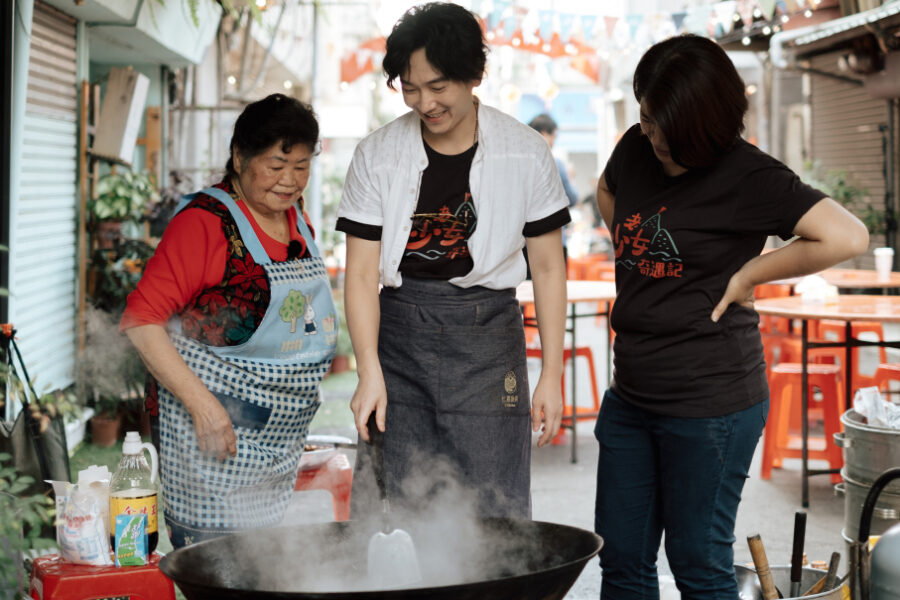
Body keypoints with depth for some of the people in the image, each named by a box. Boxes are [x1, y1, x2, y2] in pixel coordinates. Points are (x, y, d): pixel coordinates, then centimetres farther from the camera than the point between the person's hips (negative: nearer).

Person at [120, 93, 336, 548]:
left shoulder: (295, 219, 10)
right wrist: (202, 404, -22)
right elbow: (141, 321, -18)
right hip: (214, 424, -8)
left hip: (281, 438, 8)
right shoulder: (206, 221, -14)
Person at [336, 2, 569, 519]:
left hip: (488, 334, -1)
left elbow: (548, 267, 4)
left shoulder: (526, 153, -2)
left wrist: (552, 374, 0)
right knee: (394, 511, 2)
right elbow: (362, 273, -1)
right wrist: (370, 371, -13)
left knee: (491, 511, -2)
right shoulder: (377, 156, -1)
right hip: (400, 334, 1)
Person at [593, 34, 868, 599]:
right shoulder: (637, 148, 4)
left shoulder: (750, 177, -15)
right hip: (632, 396, 7)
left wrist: (746, 275, -15)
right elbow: (607, 192, 28)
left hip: (710, 403, -7)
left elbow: (847, 237, -24)